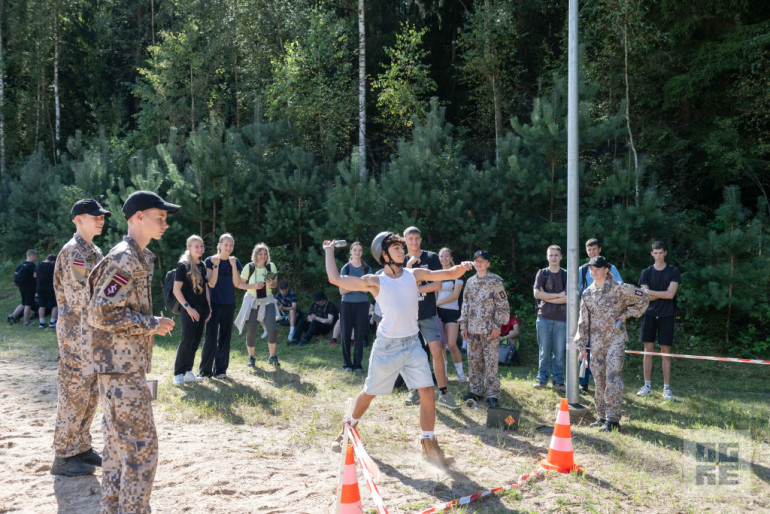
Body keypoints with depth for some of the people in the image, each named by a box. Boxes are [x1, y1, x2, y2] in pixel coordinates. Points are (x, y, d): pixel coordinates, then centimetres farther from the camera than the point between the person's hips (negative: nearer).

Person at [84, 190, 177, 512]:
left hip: (125, 364, 10)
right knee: (141, 445, -7)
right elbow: (102, 313, -23)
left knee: (119, 444, 15)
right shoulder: (123, 259, -16)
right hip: (120, 365, -10)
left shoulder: (138, 258, 16)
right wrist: (152, 324, -16)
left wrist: (152, 324, 13)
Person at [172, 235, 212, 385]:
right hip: (189, 310, -6)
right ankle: (178, 374, 0)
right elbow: (176, 290, -10)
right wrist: (188, 308, -15)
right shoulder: (183, 265, -6)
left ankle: (188, 371, 16)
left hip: (202, 310, 6)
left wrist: (208, 308, 12)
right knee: (186, 341, -9)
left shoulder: (202, 265, 14)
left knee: (195, 342, 8)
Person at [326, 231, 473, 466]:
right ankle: (349, 429, 34)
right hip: (387, 347, -3)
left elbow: (449, 274, 3)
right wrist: (329, 251, 3)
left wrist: (462, 268, -19)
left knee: (427, 391, -7)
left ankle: (429, 445, 5)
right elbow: (335, 279, -8)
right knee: (369, 393, 9)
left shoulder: (414, 275, 3)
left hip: (412, 345, 3)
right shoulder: (375, 282, -6)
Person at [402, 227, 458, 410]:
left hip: (428, 314, -3)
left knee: (437, 351, -11)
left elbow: (438, 285, -8)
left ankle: (443, 393, -3)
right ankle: (415, 391, 19)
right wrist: (409, 266, -14)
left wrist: (415, 289, -12)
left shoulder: (431, 258, 0)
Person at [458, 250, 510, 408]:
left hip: (489, 329, -6)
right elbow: (465, 304, 17)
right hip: (472, 329, 6)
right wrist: (463, 325, 11)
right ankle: (476, 390, 21)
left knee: (490, 362, -6)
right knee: (473, 360, 10)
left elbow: (502, 305, -6)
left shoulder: (495, 281, -4)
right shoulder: (470, 282, 13)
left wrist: (497, 325, -11)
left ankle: (492, 394, -1)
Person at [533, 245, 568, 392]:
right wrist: (558, 295, -7)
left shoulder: (566, 275, 5)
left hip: (561, 319, 0)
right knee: (544, 351, 4)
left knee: (559, 352, 3)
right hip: (544, 317, 0)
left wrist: (547, 298, -7)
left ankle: (558, 381, 11)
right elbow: (537, 294, -5)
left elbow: (568, 298, -6)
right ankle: (542, 378, 14)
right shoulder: (542, 273, 8)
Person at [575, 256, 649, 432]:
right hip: (596, 343, 5)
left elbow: (644, 298, 5)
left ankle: (613, 419, -8)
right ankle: (602, 416, 19)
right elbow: (583, 321, 12)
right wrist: (581, 345, 9)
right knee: (599, 379, 9)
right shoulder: (587, 293, 8)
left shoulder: (619, 289, -5)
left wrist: (626, 314, -2)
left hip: (616, 340, -5)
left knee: (613, 377, -11)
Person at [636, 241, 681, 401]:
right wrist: (663, 294, -9)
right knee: (648, 349, 4)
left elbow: (671, 294, -11)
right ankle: (647, 385, 11)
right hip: (649, 314, 2)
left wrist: (650, 292, -10)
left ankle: (666, 388, 5)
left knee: (665, 351, 0)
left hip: (666, 315, -2)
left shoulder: (673, 272, 1)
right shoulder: (646, 272, 7)